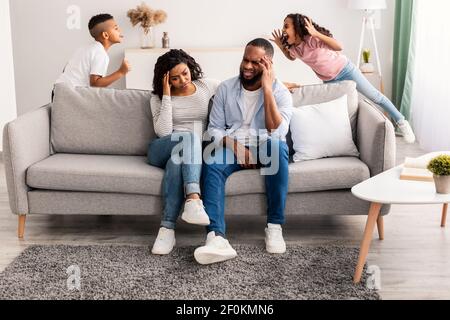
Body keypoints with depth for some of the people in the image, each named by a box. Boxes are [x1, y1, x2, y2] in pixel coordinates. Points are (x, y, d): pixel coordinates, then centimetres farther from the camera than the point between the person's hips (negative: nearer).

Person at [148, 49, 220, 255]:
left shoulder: (207, 86, 12)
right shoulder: (158, 97, 7)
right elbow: (163, 131, -9)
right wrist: (167, 95, -9)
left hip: (191, 153, 1)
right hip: (163, 150, -1)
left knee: (177, 160, -37)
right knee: (189, 137, -35)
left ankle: (167, 229, -44)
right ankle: (193, 199, -56)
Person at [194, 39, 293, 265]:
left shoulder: (280, 92, -3)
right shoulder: (226, 88, 4)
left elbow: (277, 132, -19)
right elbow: (214, 129, 2)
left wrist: (267, 88, -20)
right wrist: (235, 146, -18)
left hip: (266, 150, -1)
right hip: (232, 148, 1)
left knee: (278, 147, -37)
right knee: (211, 164, -33)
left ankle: (274, 226, -28)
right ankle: (216, 238, -47)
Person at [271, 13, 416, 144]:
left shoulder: (312, 39, -30)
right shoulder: (293, 48, -9)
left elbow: (339, 47, -37)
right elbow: (291, 57, 16)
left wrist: (317, 34, -47)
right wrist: (281, 45, -4)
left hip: (344, 70, -6)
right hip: (329, 80, 6)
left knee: (375, 96, 1)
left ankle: (401, 122, 14)